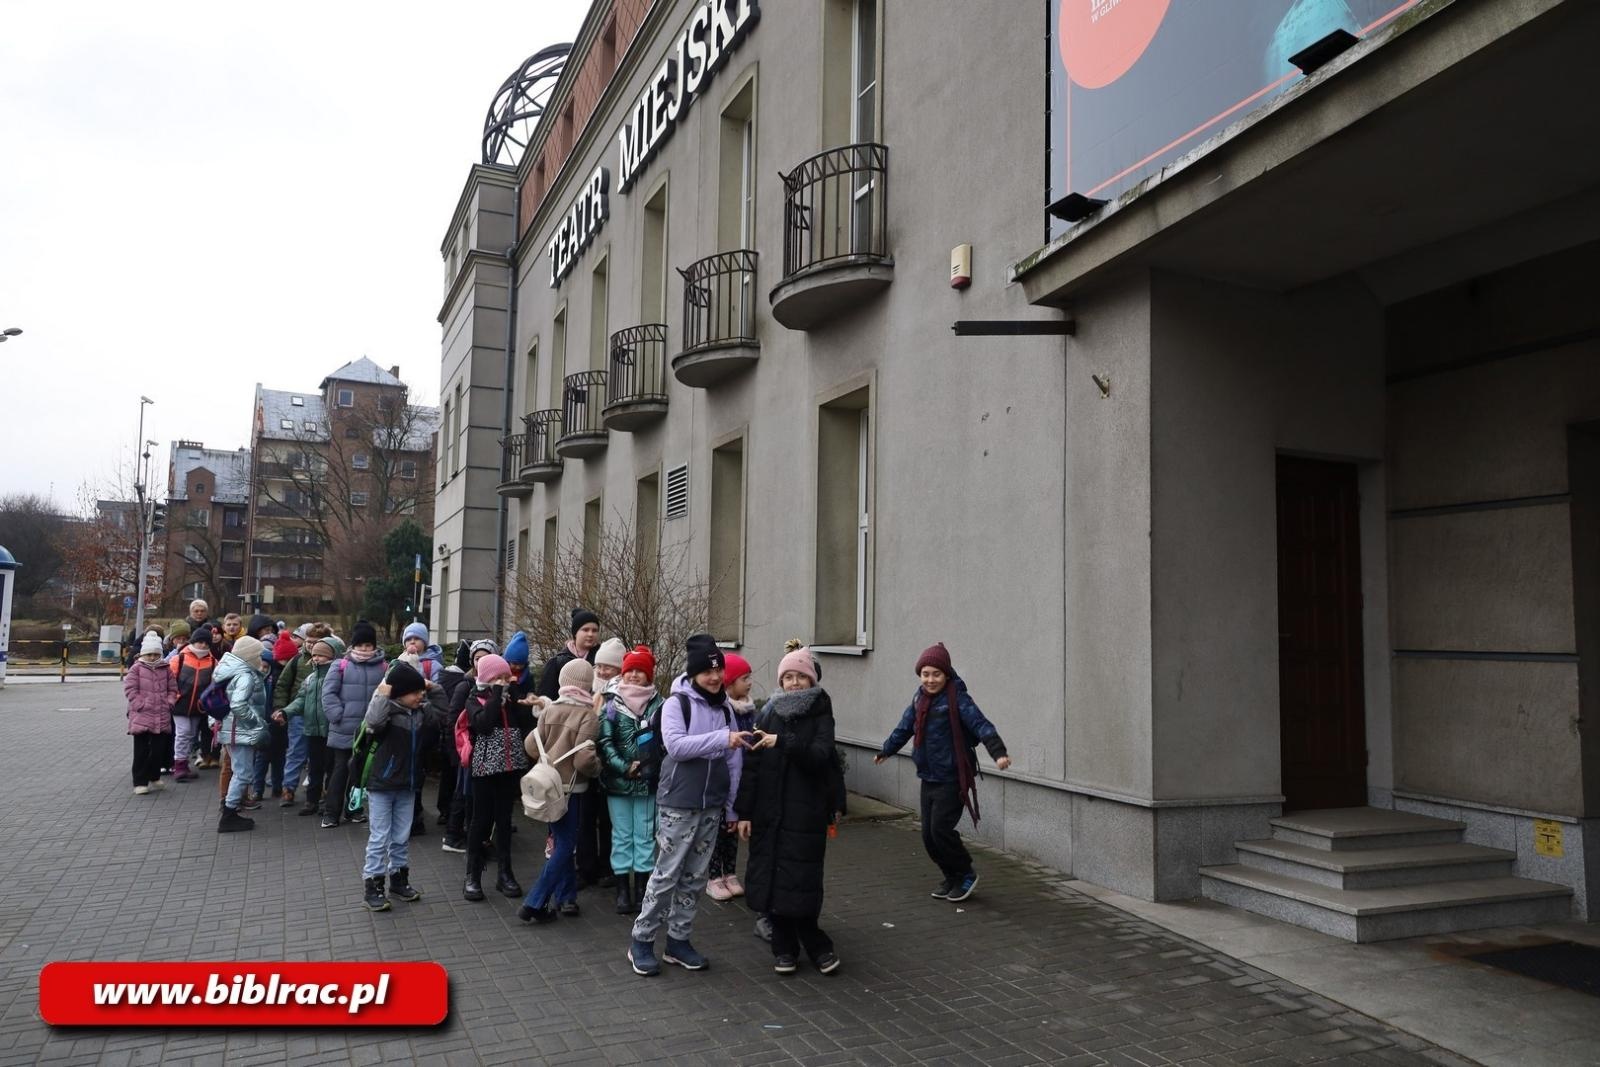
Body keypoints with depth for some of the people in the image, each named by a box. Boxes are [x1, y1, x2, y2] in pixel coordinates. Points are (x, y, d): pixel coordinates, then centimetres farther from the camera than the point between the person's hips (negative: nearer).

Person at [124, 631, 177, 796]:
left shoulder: (165, 669, 9)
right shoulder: (136, 668, -2)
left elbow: (172, 689, 14)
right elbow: (130, 690, -7)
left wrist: (169, 703, 0)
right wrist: (142, 705, -13)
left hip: (162, 717, 4)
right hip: (141, 716, -4)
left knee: (158, 749, 10)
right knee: (141, 750, -2)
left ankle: (154, 777, 26)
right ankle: (139, 783, 3)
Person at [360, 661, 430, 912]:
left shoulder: (419, 712, 4)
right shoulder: (387, 709, -16)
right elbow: (374, 720, -39)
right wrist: (382, 691, -30)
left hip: (406, 786, 6)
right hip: (381, 785, -6)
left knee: (401, 838, 15)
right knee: (379, 838, 1)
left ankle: (399, 880, 27)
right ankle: (372, 887, 9)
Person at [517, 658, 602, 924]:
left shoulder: (549, 709, -1)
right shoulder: (587, 714, -16)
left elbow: (531, 746, 0)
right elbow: (584, 759, -20)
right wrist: (597, 767, 0)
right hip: (570, 786, -6)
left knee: (562, 841, 18)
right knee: (565, 845, 3)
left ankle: (566, 896, 23)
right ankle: (534, 904, -1)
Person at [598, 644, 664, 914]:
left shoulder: (659, 705, -1)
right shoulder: (612, 704, 1)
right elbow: (605, 741, -5)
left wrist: (647, 768, -15)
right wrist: (625, 768, -14)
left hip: (648, 782, 0)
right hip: (617, 781, 1)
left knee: (645, 835, 5)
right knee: (622, 835, 7)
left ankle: (641, 889, 14)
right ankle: (623, 891, 14)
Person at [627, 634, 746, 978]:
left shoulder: (724, 708, 8)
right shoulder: (677, 703, -8)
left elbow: (733, 762, 11)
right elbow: (675, 745, -23)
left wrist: (731, 806, 10)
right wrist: (722, 738, -28)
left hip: (711, 807, 5)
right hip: (678, 804, -5)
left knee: (695, 877, 11)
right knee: (666, 875, 0)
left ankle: (678, 940, 23)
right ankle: (641, 941, 13)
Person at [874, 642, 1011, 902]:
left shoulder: (957, 699, -14)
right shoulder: (920, 698, 8)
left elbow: (981, 725, -27)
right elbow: (904, 728, 24)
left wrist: (998, 752, -43)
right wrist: (885, 751, 36)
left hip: (952, 780, -7)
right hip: (928, 778, 7)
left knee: (941, 829, -11)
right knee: (928, 834, 8)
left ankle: (966, 874, 12)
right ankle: (951, 876, 28)